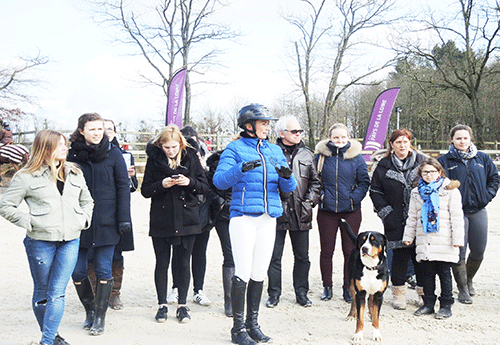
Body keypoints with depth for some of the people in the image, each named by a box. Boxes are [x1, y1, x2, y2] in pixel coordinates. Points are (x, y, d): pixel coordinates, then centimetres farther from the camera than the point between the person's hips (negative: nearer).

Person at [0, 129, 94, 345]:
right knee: (42, 292, 10)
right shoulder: (27, 176, -2)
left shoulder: (75, 173, 12)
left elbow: (87, 201, 25)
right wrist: (29, 222, -9)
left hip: (70, 241, 3)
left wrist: (83, 220, 9)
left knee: (57, 293, -3)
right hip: (41, 241, -2)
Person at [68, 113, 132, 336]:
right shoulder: (72, 154, 3)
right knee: (78, 271, 5)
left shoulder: (113, 154, 0)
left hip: (106, 222, -2)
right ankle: (90, 310, 27)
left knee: (103, 271, 1)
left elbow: (123, 186, 1)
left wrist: (124, 218, -5)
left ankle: (100, 318, 14)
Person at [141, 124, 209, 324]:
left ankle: (182, 305, 17)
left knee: (184, 264, 6)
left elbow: (204, 186, 3)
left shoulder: (191, 157, 2)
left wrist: (189, 182, -16)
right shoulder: (154, 159, 1)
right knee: (162, 264, 6)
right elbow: (145, 190, 1)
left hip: (186, 219, 0)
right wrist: (162, 185, -16)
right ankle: (162, 305, 18)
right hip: (161, 220, 0)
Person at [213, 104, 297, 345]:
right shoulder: (235, 148, 2)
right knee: (243, 272, -7)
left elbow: (288, 188, 14)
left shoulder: (275, 151, 17)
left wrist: (287, 176, -9)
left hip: (269, 218, 5)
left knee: (260, 273, 9)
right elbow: (219, 180, -10)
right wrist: (241, 168, -25)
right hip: (243, 217, -5)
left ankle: (253, 324, 20)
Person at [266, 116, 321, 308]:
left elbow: (315, 182, 16)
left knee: (302, 256, 10)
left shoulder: (307, 154, 11)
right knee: (274, 256, 3)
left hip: (301, 213, 4)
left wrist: (310, 200, 4)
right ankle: (274, 294, 16)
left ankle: (301, 293, 23)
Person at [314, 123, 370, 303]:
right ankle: (327, 287, 20)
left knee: (350, 251, 6)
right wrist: (320, 195, -4)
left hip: (351, 211, 0)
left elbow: (364, 181, 5)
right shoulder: (321, 156, 2)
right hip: (327, 210, 0)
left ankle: (348, 288, 19)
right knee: (326, 250, 6)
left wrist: (355, 197, -7)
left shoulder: (356, 156, 1)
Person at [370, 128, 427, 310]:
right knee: (400, 255, 2)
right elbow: (375, 192, 8)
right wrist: (386, 213, -1)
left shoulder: (422, 161, 6)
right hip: (396, 221, 0)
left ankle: (424, 292, 17)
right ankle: (399, 292, 14)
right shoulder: (384, 166, 5)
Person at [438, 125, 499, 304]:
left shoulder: (482, 158, 9)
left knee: (478, 251, 8)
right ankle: (463, 289, 10)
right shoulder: (445, 161, 0)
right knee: (459, 251, -4)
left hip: (478, 210, 3)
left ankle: (468, 279, 33)